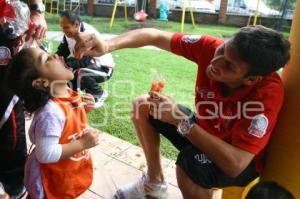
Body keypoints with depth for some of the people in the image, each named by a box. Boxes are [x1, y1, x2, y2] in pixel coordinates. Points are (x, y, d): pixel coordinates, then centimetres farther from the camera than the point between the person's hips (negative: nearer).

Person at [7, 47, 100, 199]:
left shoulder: (69, 94, -8)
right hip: (55, 180, -7)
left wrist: (83, 109, -8)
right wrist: (83, 143, -27)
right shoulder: (51, 112, -35)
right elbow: (46, 154, -31)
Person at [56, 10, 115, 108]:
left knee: (80, 73, -36)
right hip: (86, 64, 8)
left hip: (103, 67, -8)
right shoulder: (69, 33, -5)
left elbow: (84, 61, -35)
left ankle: (99, 95, -8)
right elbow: (62, 52, -1)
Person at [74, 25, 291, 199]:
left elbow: (234, 164, -39)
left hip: (243, 162, -5)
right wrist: (108, 45, -34)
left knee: (190, 164, -39)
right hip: (203, 131, 5)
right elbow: (155, 36, -18)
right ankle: (155, 181, 15)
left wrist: (181, 119, -37)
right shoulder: (212, 48, -23)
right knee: (143, 105, -2)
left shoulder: (267, 94, -35)